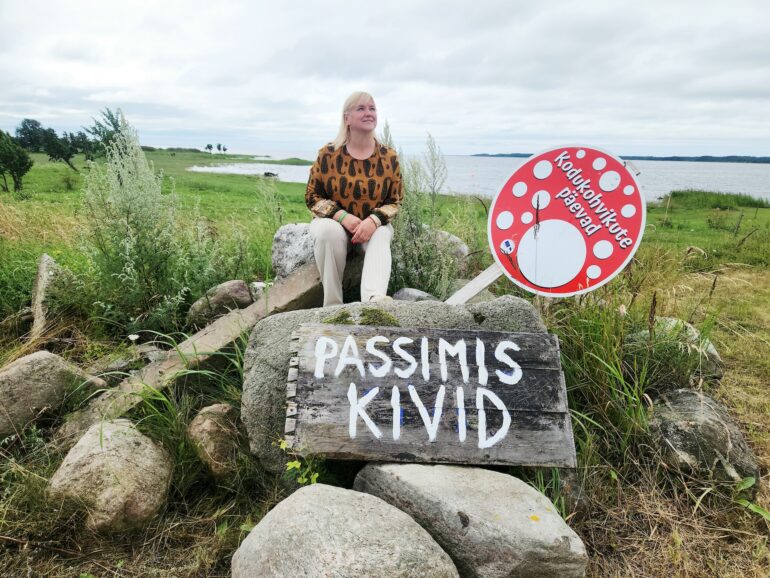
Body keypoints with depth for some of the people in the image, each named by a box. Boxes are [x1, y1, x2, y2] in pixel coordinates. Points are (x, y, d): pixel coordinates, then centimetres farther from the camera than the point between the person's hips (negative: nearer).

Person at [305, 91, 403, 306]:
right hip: (334, 221, -1)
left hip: (373, 224, 1)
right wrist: (342, 216, -22)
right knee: (329, 231, -36)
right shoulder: (328, 154, -7)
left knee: (380, 236, -33)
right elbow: (312, 197, -3)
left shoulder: (389, 157, -3)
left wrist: (374, 220, -22)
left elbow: (395, 201, 0)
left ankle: (374, 298, -56)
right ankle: (332, 304, -28)